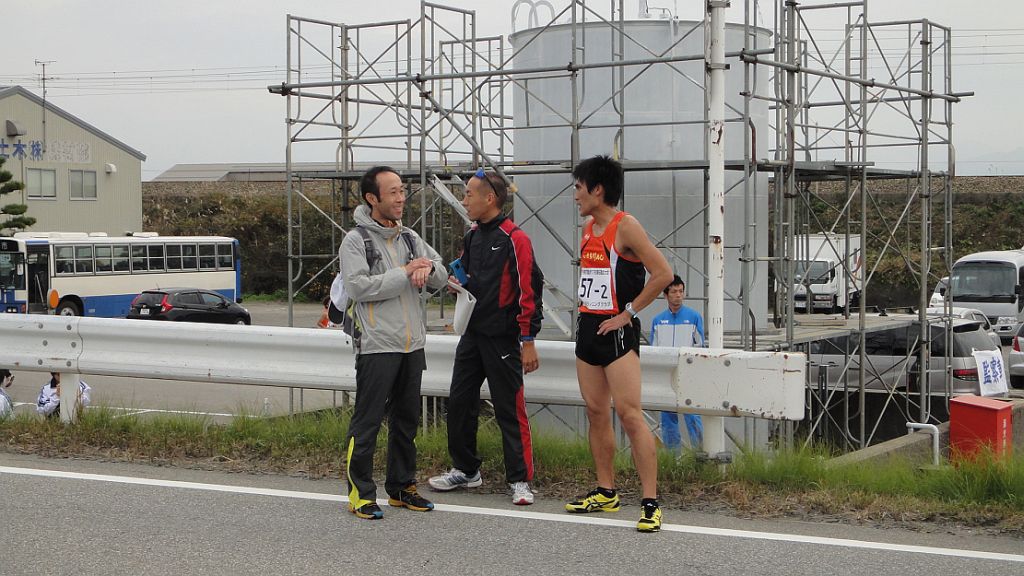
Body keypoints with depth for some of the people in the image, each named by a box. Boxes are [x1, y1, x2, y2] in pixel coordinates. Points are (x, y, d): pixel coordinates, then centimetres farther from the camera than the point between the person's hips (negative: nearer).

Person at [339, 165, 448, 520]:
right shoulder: (356, 241, -6)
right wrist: (405, 273, -18)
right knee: (367, 423, -4)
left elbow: (442, 279, 12)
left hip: (412, 345, 7)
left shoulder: (410, 238, 13)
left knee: (406, 420, 14)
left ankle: (402, 487, 25)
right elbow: (358, 286, -19)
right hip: (377, 347, -7)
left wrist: (428, 268, -12)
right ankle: (361, 493, 4)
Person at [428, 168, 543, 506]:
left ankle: (520, 480, 5)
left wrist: (528, 341, -17)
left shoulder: (514, 239, -13)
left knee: (509, 410, -3)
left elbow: (528, 290, -15)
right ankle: (465, 470, 26)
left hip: (503, 338, -8)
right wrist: (458, 282, 1)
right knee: (459, 403, 12)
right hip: (472, 333, 8)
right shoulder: (472, 238, 12)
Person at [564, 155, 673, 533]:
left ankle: (650, 502, -12)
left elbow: (663, 273, -18)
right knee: (596, 413, 11)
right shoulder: (588, 228, 14)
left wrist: (627, 313, -15)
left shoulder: (625, 226, -12)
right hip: (587, 328, 9)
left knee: (629, 414, -13)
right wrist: (586, 311, 14)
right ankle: (606, 493, 20)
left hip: (616, 331, -9)